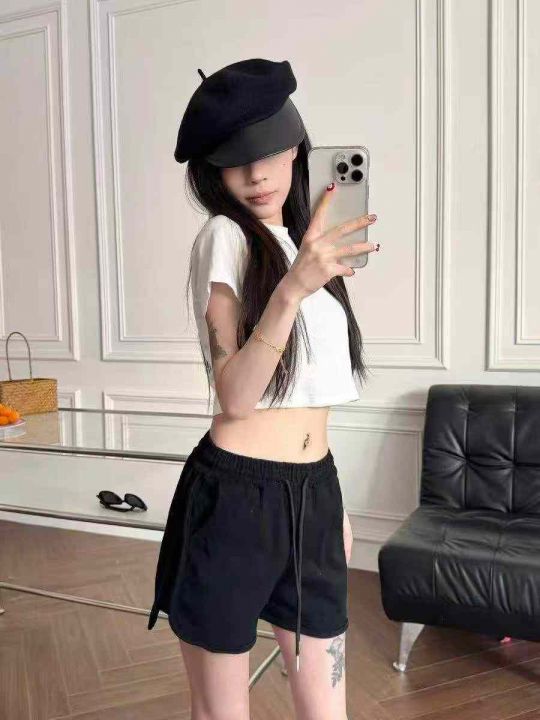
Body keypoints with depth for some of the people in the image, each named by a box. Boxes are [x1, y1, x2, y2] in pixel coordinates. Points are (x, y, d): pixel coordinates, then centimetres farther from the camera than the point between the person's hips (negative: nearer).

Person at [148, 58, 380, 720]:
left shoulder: (301, 242, 13)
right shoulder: (225, 237, -9)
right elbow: (234, 395, -19)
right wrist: (292, 290, -32)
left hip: (313, 496, 7)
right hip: (235, 499, -6)